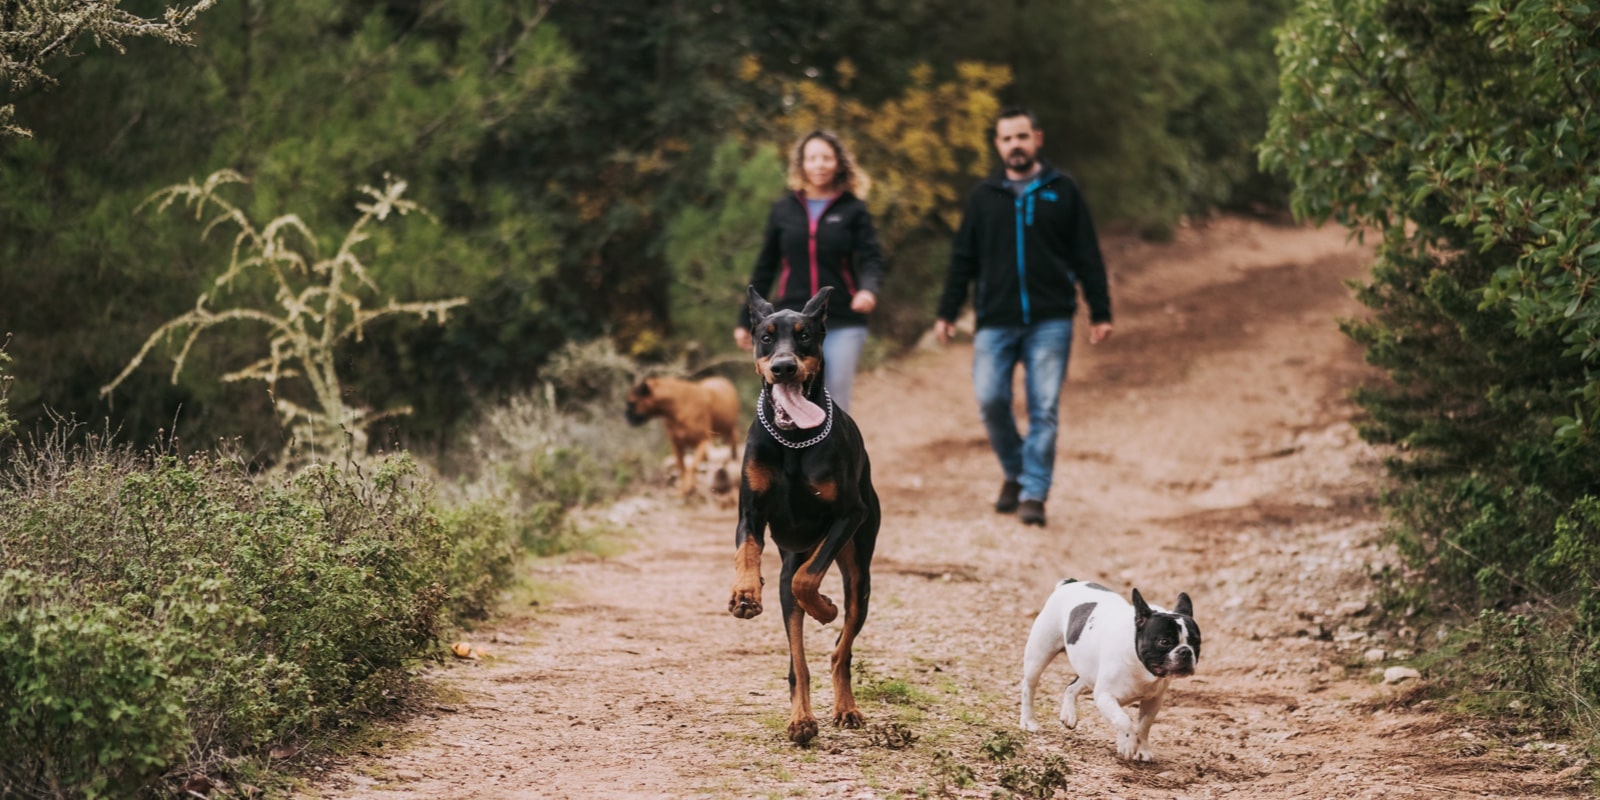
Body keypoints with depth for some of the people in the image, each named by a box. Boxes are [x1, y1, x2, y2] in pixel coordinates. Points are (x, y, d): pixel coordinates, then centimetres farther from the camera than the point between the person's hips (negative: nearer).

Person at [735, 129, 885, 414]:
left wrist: (868, 289, -29)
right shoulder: (784, 209, 7)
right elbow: (764, 269, 12)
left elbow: (871, 259, -7)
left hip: (843, 325, -1)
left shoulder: (852, 209, 3)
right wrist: (745, 320, 12)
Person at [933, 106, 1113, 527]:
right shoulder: (983, 197, 10)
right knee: (990, 400, -6)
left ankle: (1034, 493, 3)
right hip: (995, 321, 2)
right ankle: (1015, 472, 18)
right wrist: (946, 312, 7)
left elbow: (1088, 257, 6)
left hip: (1050, 321, -1)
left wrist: (1100, 313, 2)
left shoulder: (1062, 191, 6)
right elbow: (962, 260, 12)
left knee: (1044, 409, -4)